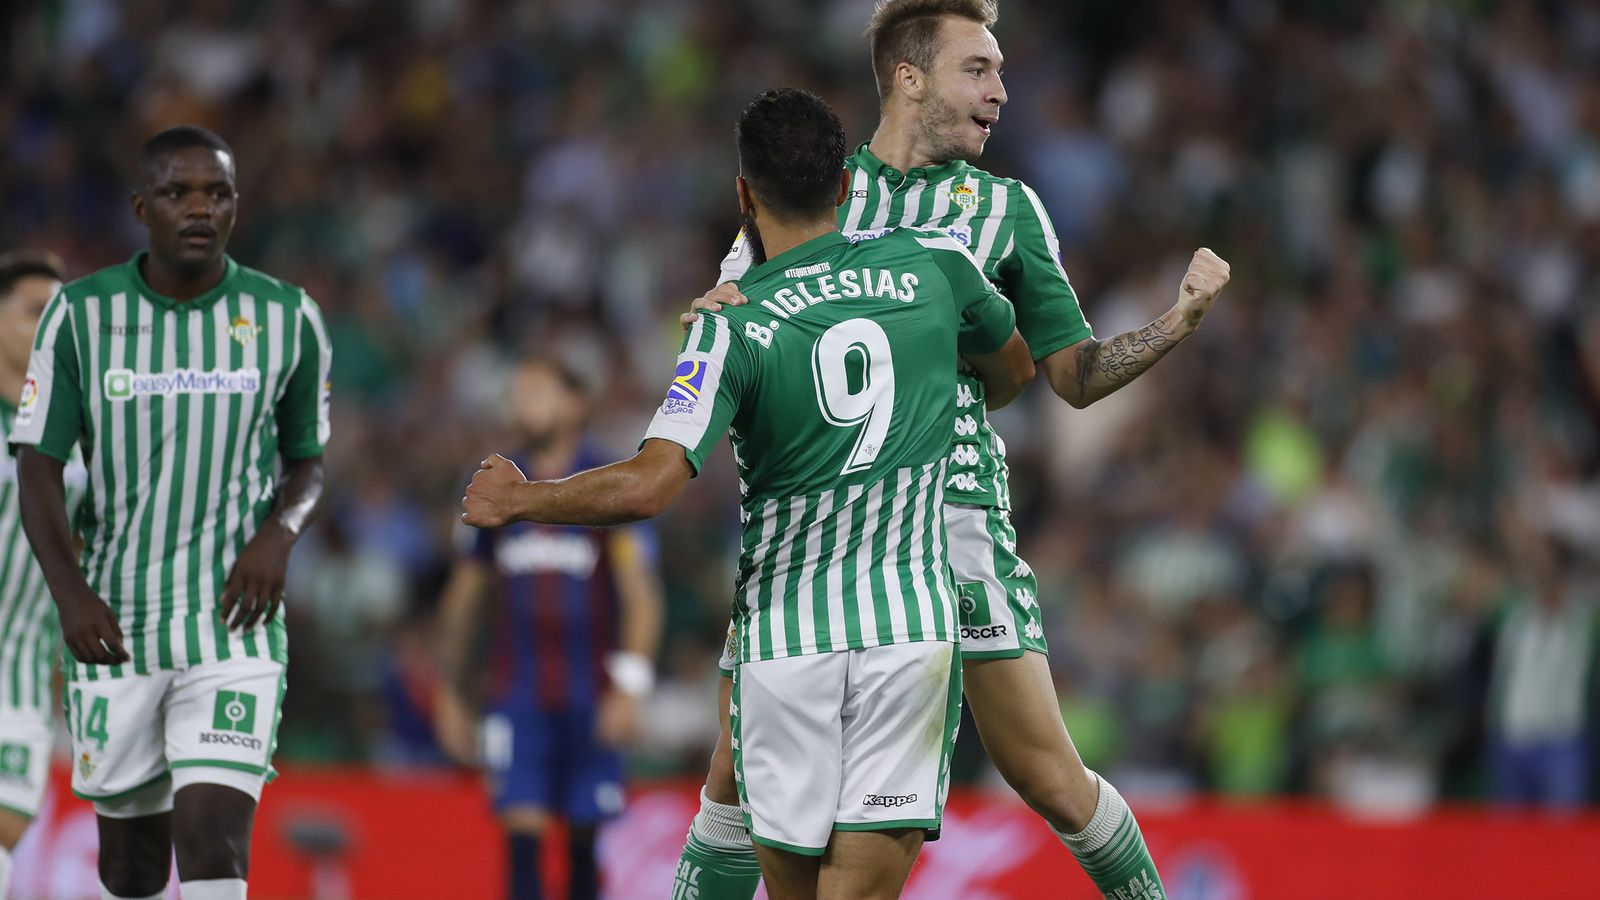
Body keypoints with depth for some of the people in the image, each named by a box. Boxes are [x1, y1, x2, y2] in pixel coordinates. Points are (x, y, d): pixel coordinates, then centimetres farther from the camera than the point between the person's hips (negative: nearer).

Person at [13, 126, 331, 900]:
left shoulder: (289, 320, 1)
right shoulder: (81, 314, -2)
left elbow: (307, 460, 14)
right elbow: (37, 466, 0)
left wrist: (280, 531, -9)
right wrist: (69, 592, -15)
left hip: (233, 627, -1)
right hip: (113, 625, 1)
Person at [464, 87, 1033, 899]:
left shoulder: (730, 327, -8)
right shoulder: (933, 264, 2)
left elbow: (648, 487, -18)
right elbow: (1015, 368, 24)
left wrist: (518, 500, -1)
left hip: (785, 643, -1)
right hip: (911, 630, 1)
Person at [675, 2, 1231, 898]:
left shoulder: (1006, 207, 10)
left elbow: (1077, 374, 11)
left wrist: (1182, 318, -4)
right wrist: (710, 316, -13)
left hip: (954, 514, -1)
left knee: (1050, 779, -6)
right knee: (737, 777, -2)